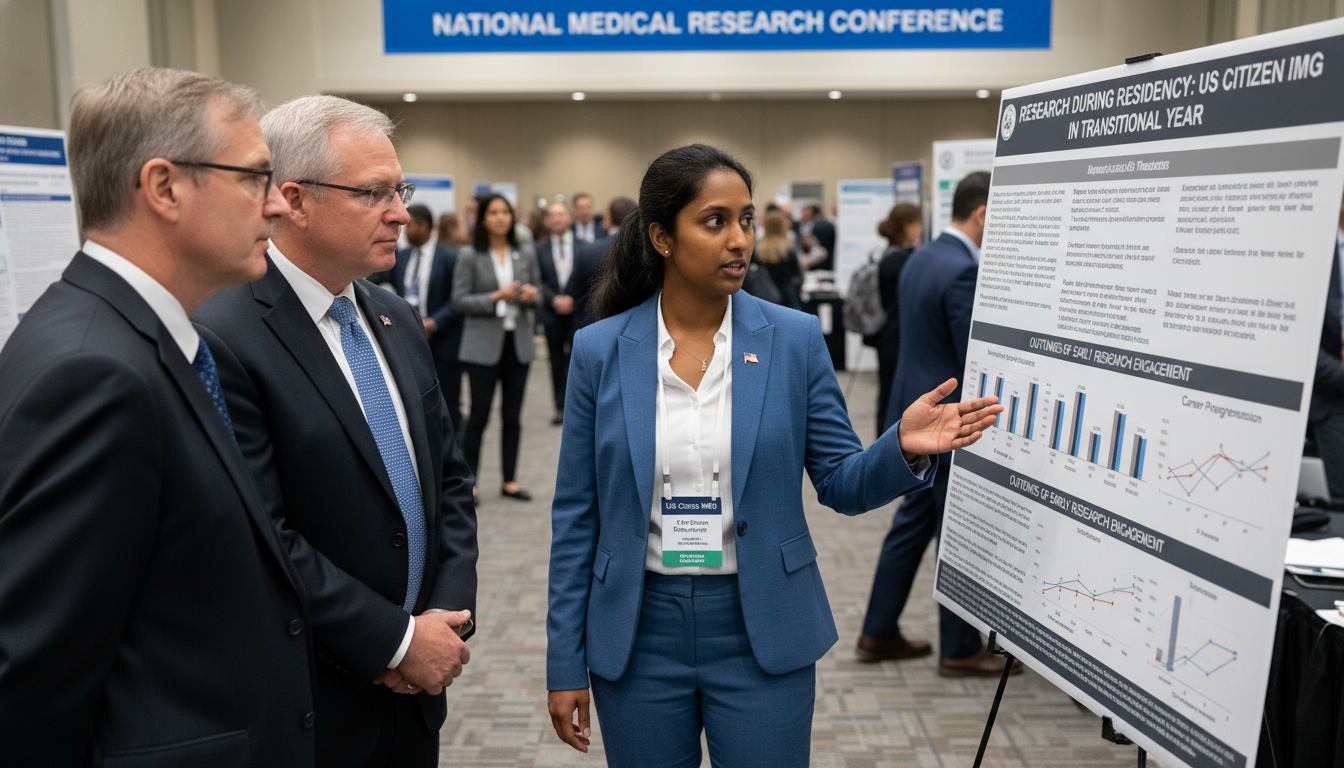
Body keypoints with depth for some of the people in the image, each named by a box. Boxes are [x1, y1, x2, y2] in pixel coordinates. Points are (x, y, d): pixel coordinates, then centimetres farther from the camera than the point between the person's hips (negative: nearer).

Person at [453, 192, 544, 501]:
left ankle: (510, 480, 18)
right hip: (483, 345, -4)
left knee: (513, 416, 9)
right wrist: (495, 298, -19)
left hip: (518, 343, 4)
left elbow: (538, 295, 14)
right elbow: (459, 300, -7)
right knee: (479, 414, -2)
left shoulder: (526, 254, 8)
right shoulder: (469, 256, -3)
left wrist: (532, 296, -10)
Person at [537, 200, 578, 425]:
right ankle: (561, 408, 15)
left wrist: (573, 300, -11)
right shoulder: (540, 249, 6)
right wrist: (554, 300, -11)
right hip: (552, 313, 2)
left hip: (577, 311, -2)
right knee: (557, 363, 7)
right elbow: (538, 282, 3)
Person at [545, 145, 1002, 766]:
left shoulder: (795, 338, -5)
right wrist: (566, 665, 1)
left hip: (762, 633, 0)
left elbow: (840, 483, -1)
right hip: (638, 633, 1)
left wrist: (902, 449, -23)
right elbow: (577, 514, 0)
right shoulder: (600, 350, -4)